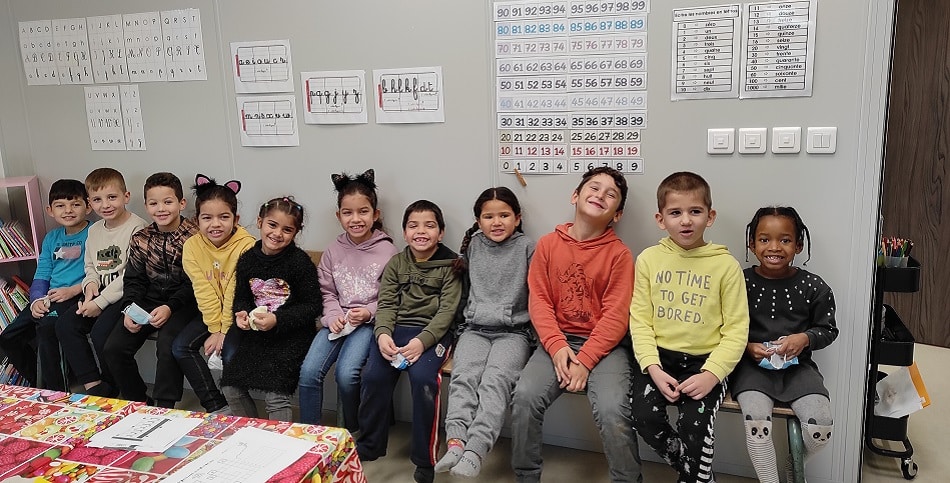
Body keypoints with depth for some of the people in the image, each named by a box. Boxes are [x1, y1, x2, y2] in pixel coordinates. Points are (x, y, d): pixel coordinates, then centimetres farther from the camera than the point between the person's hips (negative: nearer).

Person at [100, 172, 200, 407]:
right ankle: (140, 402, 12)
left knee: (168, 347, -29)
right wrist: (129, 309, -7)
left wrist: (170, 307, -22)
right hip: (148, 300, 6)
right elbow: (134, 280, 10)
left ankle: (163, 407, -11)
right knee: (113, 349, -7)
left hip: (182, 302, -5)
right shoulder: (140, 239, 5)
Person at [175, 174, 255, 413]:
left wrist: (225, 331, -18)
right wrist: (215, 329, -14)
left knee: (231, 353, -25)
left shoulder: (246, 246, -21)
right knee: (180, 346, -10)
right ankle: (216, 406, -2)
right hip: (212, 313, 5)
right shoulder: (192, 246, -7)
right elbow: (204, 293, -10)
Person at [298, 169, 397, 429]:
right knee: (309, 371, -16)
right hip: (337, 319, 4)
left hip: (369, 321, -4)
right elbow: (327, 292, 11)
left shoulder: (387, 251, -3)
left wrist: (369, 312, -16)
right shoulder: (333, 252, 10)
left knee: (346, 373, -23)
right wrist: (333, 316, -7)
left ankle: (353, 433, 5)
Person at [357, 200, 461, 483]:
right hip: (397, 328, 4)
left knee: (423, 377, -29)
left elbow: (447, 310, -7)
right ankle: (370, 445, 5)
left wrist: (422, 341, -22)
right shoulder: (396, 264, 12)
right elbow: (386, 304, 5)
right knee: (373, 375, -19)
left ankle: (424, 459, -11)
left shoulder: (450, 265, 1)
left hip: (433, 332, -3)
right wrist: (383, 334, -16)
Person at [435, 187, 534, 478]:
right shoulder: (472, 246, 14)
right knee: (463, 376, -24)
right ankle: (456, 443, -34)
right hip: (476, 329, 3)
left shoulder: (527, 247, 3)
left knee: (495, 380, -27)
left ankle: (475, 452, -36)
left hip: (513, 331, -3)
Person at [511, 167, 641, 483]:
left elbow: (615, 316, -8)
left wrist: (585, 361, -17)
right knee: (525, 396, -22)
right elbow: (538, 300, 1)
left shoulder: (619, 254, -3)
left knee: (612, 410, -26)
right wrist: (557, 346, -14)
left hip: (605, 345, -2)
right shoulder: (548, 244, 4)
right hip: (558, 341, 2)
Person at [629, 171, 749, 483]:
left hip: (705, 361, -2)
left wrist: (712, 374, -17)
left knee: (694, 426, -22)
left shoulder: (726, 265, -4)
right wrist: (653, 368, -14)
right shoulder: (649, 259, 1)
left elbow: (736, 330, -5)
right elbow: (640, 320, -1)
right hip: (660, 357, 2)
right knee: (644, 418, -17)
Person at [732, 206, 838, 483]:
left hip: (797, 365, 2)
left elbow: (828, 329, 9)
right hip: (752, 365, -1)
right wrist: (748, 347, -14)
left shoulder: (813, 287, 0)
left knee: (820, 426, -17)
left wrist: (805, 338, -11)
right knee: (756, 421, -27)